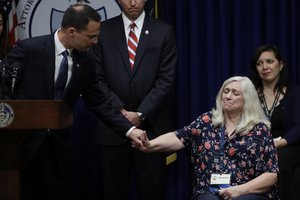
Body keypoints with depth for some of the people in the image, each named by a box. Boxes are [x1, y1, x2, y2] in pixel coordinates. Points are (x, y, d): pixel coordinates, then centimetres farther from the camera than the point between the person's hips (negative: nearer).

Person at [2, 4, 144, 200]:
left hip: (57, 143, 4)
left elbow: (98, 101, 4)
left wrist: (129, 129, -4)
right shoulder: (29, 49, -16)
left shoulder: (87, 60, -2)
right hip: (23, 139, -4)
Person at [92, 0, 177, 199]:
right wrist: (121, 111, -10)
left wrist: (141, 114, -11)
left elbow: (166, 80, -3)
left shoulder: (164, 31, 3)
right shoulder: (104, 31, 5)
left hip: (151, 126, 0)